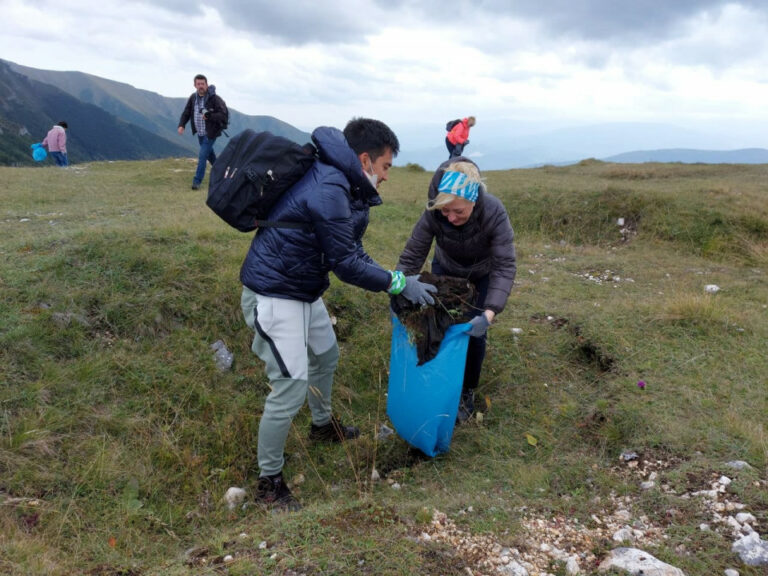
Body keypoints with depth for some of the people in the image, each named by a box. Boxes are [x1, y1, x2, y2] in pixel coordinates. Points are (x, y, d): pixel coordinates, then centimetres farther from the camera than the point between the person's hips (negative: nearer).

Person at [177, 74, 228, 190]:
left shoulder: (214, 98, -18)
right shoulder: (193, 97, 0)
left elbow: (224, 114, -21)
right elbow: (186, 112, 7)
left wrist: (209, 116, -33)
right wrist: (181, 125, -8)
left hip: (210, 133, -7)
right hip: (200, 132, 7)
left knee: (202, 156, -10)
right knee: (209, 154, 23)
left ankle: (197, 181, -3)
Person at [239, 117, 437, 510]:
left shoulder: (339, 181, 6)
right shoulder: (328, 190, -25)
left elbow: (351, 249, 10)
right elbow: (344, 263, -22)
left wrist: (390, 279, -1)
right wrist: (399, 284, -14)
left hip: (303, 290, 11)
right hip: (274, 296, -11)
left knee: (326, 355, 26)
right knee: (291, 387, -7)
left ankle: (323, 425, 51)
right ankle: (268, 481, 11)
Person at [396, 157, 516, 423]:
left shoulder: (494, 213, -38)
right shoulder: (433, 213, -34)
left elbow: (505, 267, -37)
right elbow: (411, 256, -25)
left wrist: (489, 313, -48)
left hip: (482, 274, -1)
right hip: (445, 269, 2)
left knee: (474, 332, -5)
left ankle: (467, 394, 17)